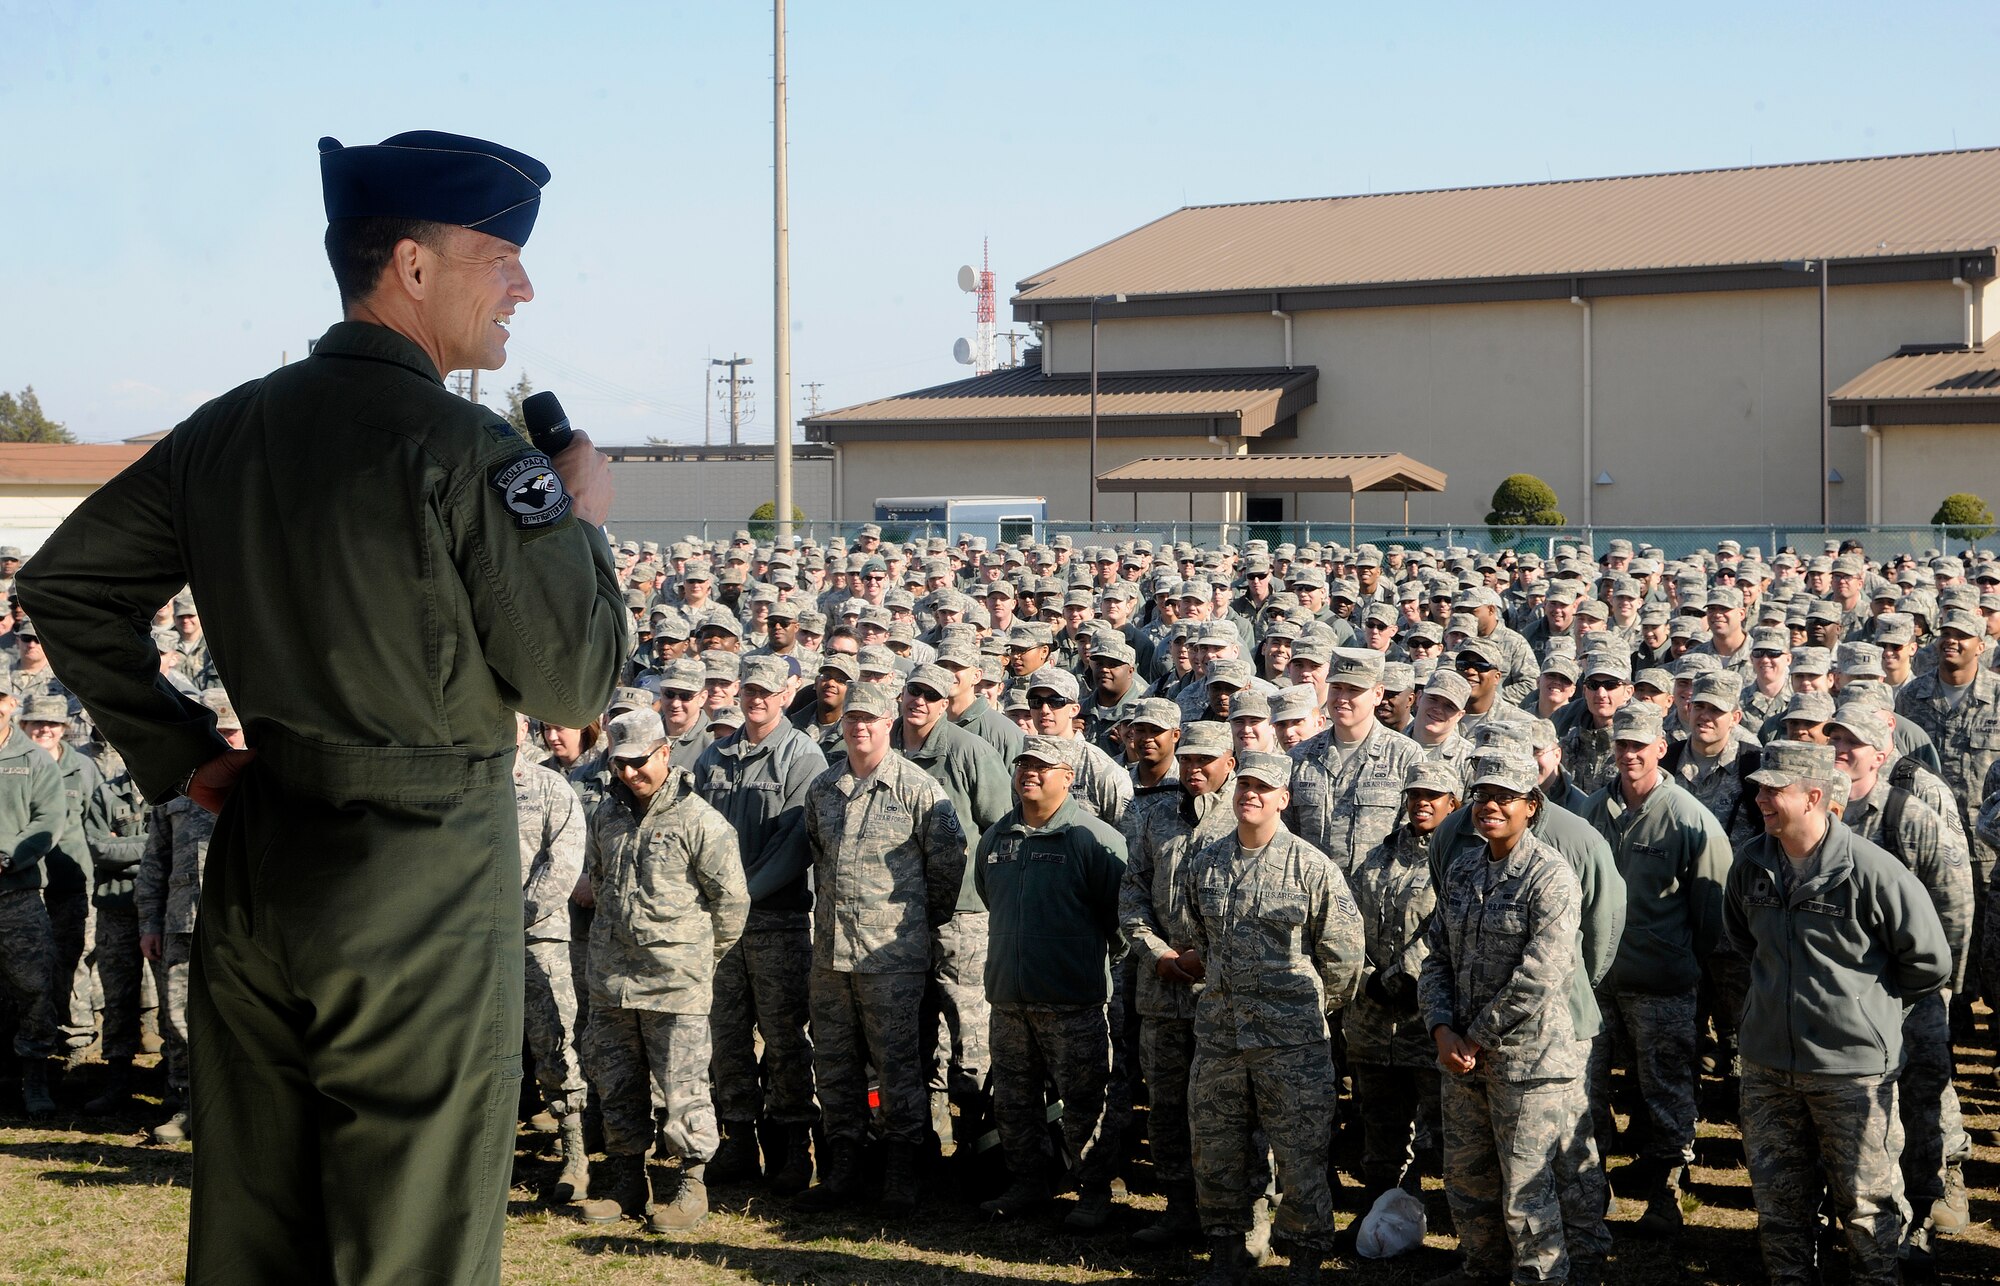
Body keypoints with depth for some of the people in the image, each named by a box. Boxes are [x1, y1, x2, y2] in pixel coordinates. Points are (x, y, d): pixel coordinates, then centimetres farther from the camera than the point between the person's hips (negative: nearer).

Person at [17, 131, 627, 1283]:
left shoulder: (230, 430, 7)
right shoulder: (464, 449, -15)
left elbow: (62, 581, 12)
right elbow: (572, 682, -13)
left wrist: (176, 752, 12)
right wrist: (585, 523, 2)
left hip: (256, 870, 7)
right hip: (423, 885, -7)